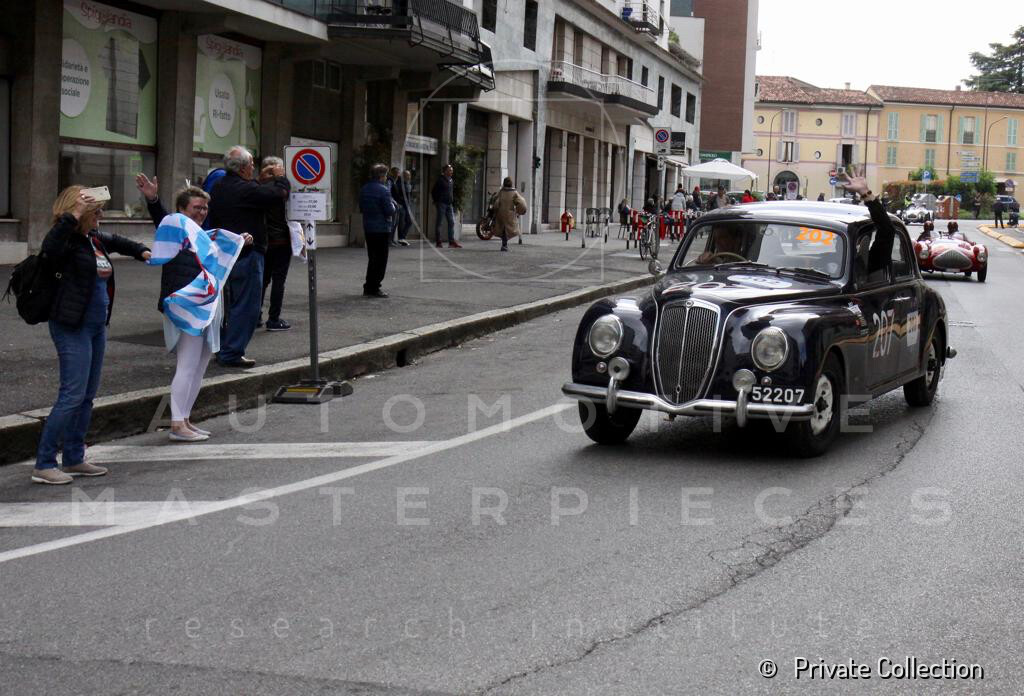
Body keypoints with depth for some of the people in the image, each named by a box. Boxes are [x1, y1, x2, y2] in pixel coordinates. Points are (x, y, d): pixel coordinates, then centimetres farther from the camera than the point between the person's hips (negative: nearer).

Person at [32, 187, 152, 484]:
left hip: (97, 326, 9)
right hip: (72, 327, -9)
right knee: (72, 395, -12)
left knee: (87, 396, 13)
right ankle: (43, 465, -6)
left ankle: (74, 459, 22)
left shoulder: (96, 238, 12)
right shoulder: (67, 241, -14)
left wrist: (141, 251, 25)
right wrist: (73, 216, -36)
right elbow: (49, 246, -39)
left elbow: (116, 241, 35)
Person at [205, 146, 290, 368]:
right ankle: (232, 353, -2)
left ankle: (224, 349, 24)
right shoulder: (246, 190, -19)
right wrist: (280, 177, 1)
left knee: (229, 303, 18)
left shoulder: (219, 187, 8)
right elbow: (280, 194, -17)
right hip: (247, 255, -9)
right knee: (246, 305, -3)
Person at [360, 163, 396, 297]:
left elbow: (361, 209, 14)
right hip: (382, 229, -7)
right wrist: (393, 205, 1)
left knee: (372, 258, 16)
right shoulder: (383, 190, -16)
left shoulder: (363, 189, 7)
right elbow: (390, 211, -18)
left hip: (367, 228, 7)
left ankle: (368, 287, 20)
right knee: (381, 259, 1)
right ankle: (374, 288, 0)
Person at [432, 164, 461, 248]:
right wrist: (436, 201, -7)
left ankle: (452, 241, 2)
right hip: (442, 203, -7)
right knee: (439, 222, -1)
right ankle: (438, 242, 2)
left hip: (449, 204, 7)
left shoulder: (451, 181, 14)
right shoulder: (441, 180, -7)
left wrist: (453, 203, 16)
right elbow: (434, 192, -6)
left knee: (452, 222, 2)